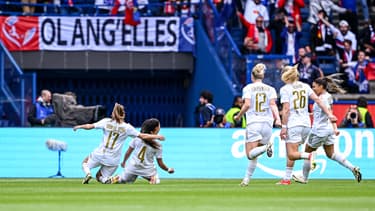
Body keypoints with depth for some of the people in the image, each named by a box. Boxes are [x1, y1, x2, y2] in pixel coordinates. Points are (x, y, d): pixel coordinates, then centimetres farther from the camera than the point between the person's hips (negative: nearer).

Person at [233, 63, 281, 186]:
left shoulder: (248, 88, 3)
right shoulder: (270, 89, 11)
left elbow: (247, 104, -10)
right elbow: (273, 104, -4)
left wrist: (239, 116, 4)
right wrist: (278, 118, -14)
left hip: (253, 123, -4)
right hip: (267, 123, 4)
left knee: (251, 155, -8)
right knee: (253, 154, 15)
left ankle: (266, 147, -36)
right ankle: (247, 179, 10)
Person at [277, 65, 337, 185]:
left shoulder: (285, 89, -4)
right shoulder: (305, 86, 11)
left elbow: (286, 110, -11)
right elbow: (317, 100, 1)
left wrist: (283, 127, -10)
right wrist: (329, 114, -1)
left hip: (292, 124, -7)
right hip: (306, 123, 7)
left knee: (292, 155, -11)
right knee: (290, 154, 16)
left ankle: (310, 156, -35)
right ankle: (286, 179, 16)